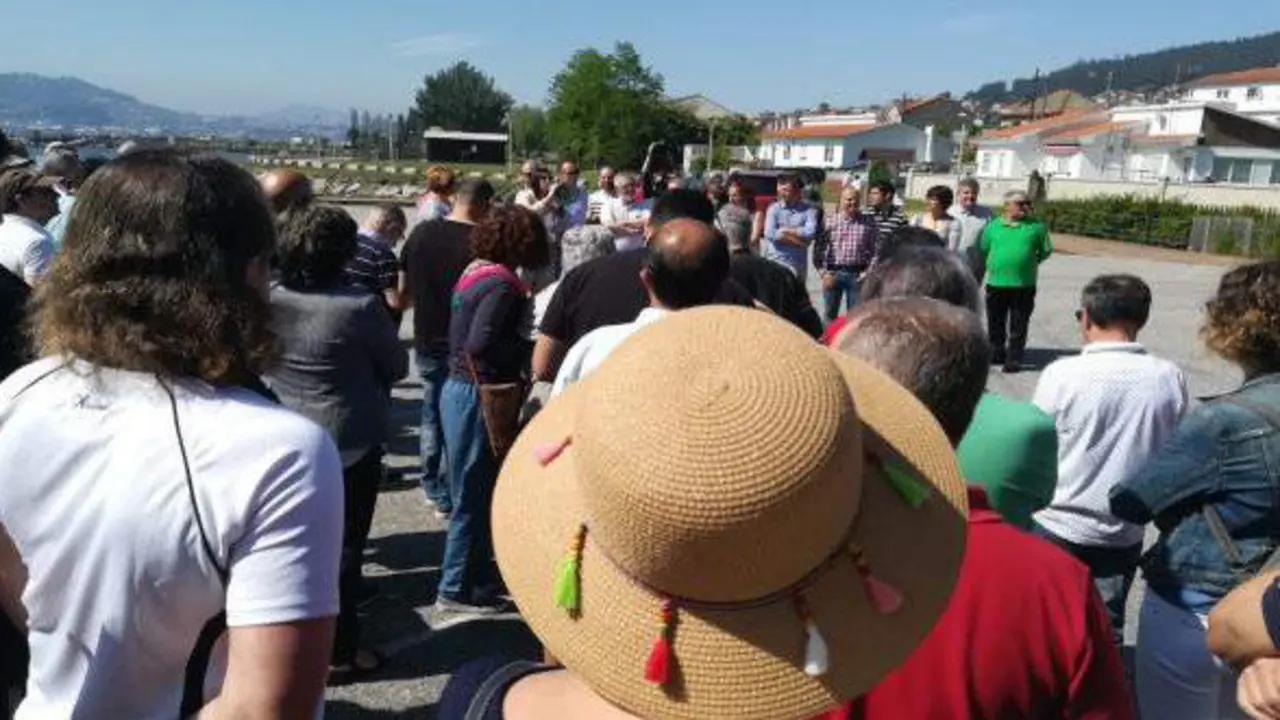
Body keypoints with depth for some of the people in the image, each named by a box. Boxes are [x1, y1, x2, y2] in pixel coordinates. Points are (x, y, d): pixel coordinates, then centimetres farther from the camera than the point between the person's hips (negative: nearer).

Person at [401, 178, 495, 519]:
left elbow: (403, 293, 6)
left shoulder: (421, 233, -1)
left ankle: (432, 487, 32)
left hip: (426, 343, 5)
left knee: (432, 415, 21)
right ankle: (448, 498, 18)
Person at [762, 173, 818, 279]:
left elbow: (810, 232, -13)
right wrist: (798, 240, -11)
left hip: (798, 265, 1)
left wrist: (786, 230, -7)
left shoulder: (809, 210, 2)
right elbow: (770, 233, -11)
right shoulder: (774, 208, 2)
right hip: (775, 262, -1)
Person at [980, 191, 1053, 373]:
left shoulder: (1036, 226, 2)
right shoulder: (993, 226, 5)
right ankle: (996, 354, 28)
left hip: (1024, 285, -2)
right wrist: (994, 266, 9)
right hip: (996, 283, 2)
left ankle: (1014, 360, 9)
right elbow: (983, 250, 13)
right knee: (995, 324, 12)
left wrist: (1028, 263, 6)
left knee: (1018, 328, 2)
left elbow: (1046, 251, 9)